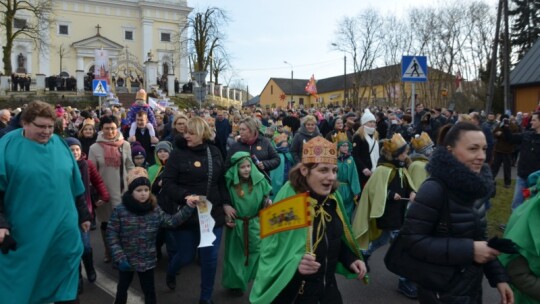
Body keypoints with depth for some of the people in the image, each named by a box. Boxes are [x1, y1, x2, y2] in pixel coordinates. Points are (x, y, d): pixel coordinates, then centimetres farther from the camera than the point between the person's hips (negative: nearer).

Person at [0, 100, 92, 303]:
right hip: (23, 234, -3)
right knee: (20, 284, 11)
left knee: (65, 283, 14)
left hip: (63, 230, 3)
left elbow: (75, 186, 12)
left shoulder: (61, 145, 5)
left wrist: (83, 215, 15)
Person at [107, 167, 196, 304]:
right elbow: (112, 235, -12)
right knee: (122, 288, 23)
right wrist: (120, 257, -16)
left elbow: (172, 221, -11)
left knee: (149, 292, 14)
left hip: (147, 261, 1)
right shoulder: (120, 210, -14)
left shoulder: (155, 209, -7)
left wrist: (188, 208, -23)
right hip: (126, 261, -1)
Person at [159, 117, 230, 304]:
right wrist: (185, 196, -25)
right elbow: (168, 183, -11)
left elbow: (222, 181, 10)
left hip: (212, 213, 3)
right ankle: (170, 273, 46)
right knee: (186, 255, 9)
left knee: (210, 257, 6)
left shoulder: (214, 152, 3)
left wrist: (226, 204, 5)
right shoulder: (178, 153, -7)